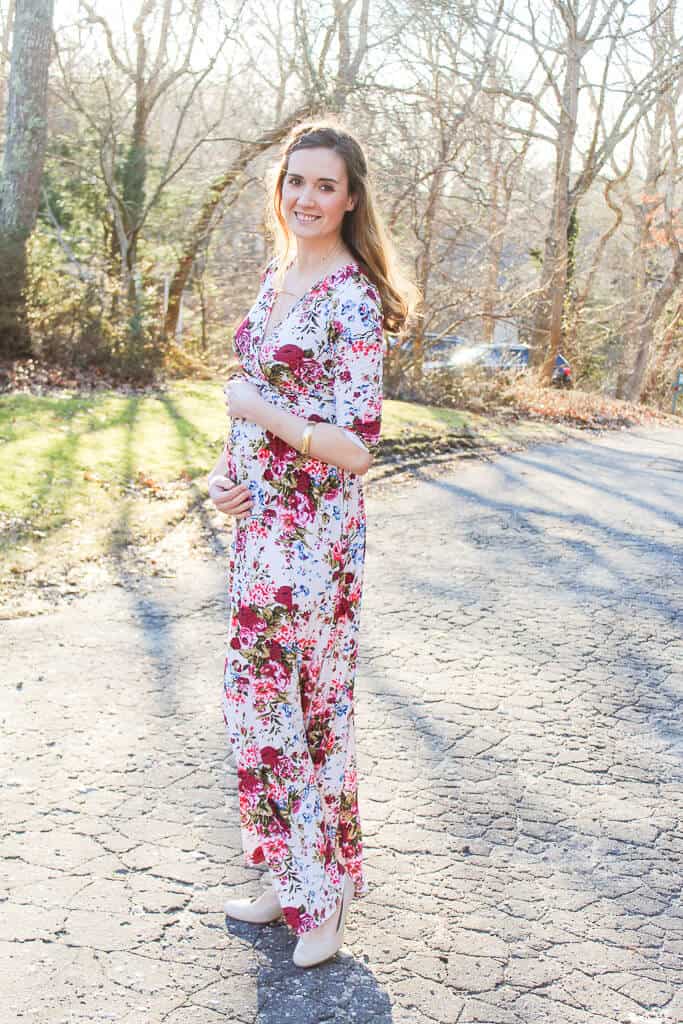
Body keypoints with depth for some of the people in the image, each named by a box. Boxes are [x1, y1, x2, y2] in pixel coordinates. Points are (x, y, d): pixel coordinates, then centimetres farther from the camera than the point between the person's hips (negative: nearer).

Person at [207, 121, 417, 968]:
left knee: (308, 704, 2)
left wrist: (264, 415, -19)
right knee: (256, 695, 15)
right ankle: (288, 879, 33)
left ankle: (323, 893, 23)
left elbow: (357, 448, -17)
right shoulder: (274, 277, 10)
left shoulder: (352, 300, -15)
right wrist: (224, 469, 6)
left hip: (315, 532, -8)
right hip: (258, 520, 9)